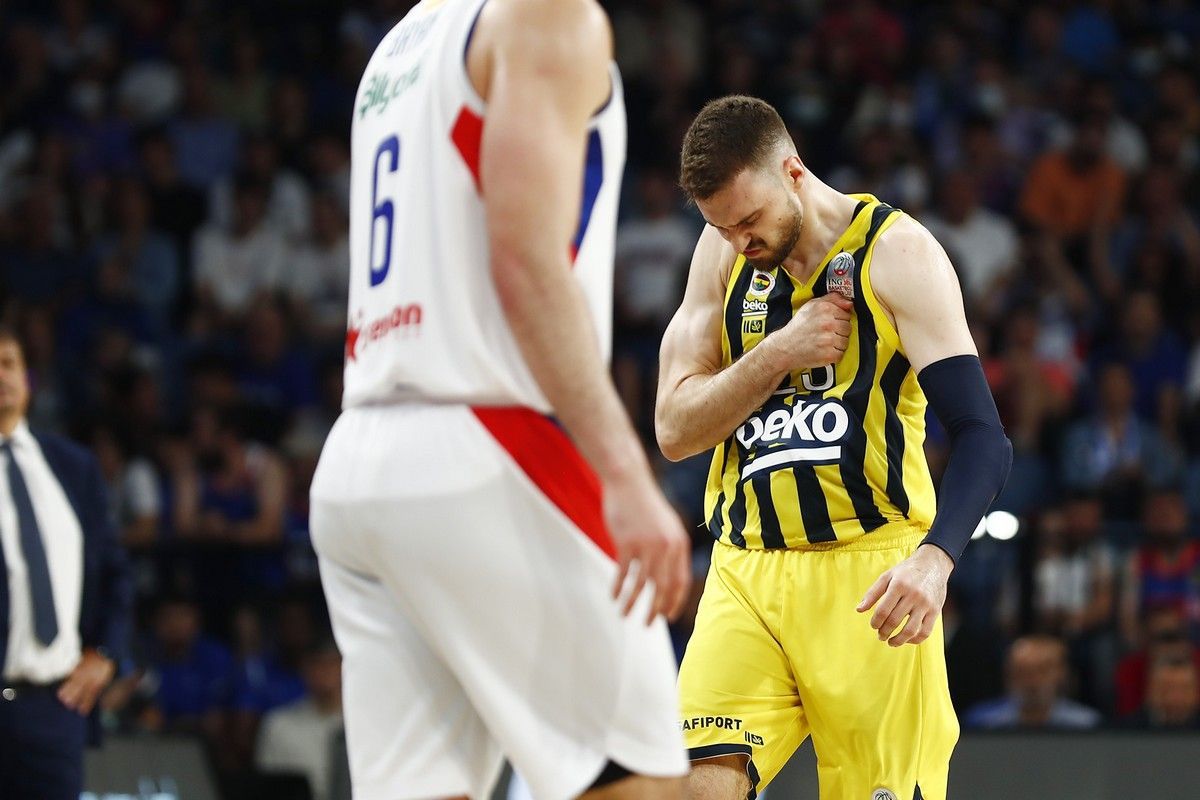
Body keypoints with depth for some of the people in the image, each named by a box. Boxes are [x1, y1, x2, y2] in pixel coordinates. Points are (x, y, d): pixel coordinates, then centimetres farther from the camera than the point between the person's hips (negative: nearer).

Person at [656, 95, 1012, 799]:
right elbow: (675, 430, 5)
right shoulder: (724, 252, 9)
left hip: (869, 577, -3)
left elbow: (983, 438, -14)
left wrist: (935, 558, -31)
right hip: (747, 574, 4)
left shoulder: (897, 252, -6)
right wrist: (778, 354, -12)